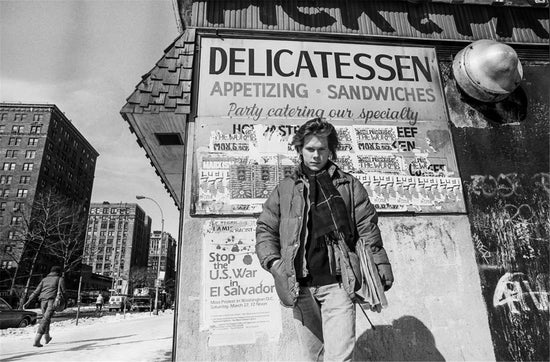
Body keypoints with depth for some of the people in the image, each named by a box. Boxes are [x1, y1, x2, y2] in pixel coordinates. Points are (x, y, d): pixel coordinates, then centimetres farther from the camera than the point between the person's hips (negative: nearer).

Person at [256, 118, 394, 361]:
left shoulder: (349, 186, 7)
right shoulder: (284, 189, 8)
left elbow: (368, 229, 6)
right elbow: (265, 230, 8)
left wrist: (381, 265, -1)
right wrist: (273, 262, -6)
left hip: (338, 284, -1)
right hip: (300, 287, 2)